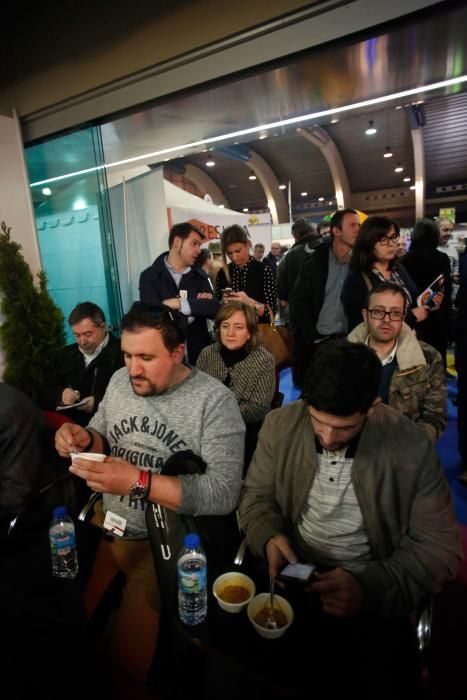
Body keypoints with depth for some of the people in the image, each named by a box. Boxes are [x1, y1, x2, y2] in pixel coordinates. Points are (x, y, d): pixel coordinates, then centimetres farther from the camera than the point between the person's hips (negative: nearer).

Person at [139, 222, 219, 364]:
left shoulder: (200, 276, 5)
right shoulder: (149, 276, -4)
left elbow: (215, 309, -8)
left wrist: (181, 304, -20)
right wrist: (199, 306, -11)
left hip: (198, 351, 3)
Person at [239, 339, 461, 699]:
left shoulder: (411, 448, -15)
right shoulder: (281, 425, -9)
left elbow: (439, 547, -9)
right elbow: (257, 496, 4)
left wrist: (369, 588, -24)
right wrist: (269, 536, -18)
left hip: (374, 595, 0)